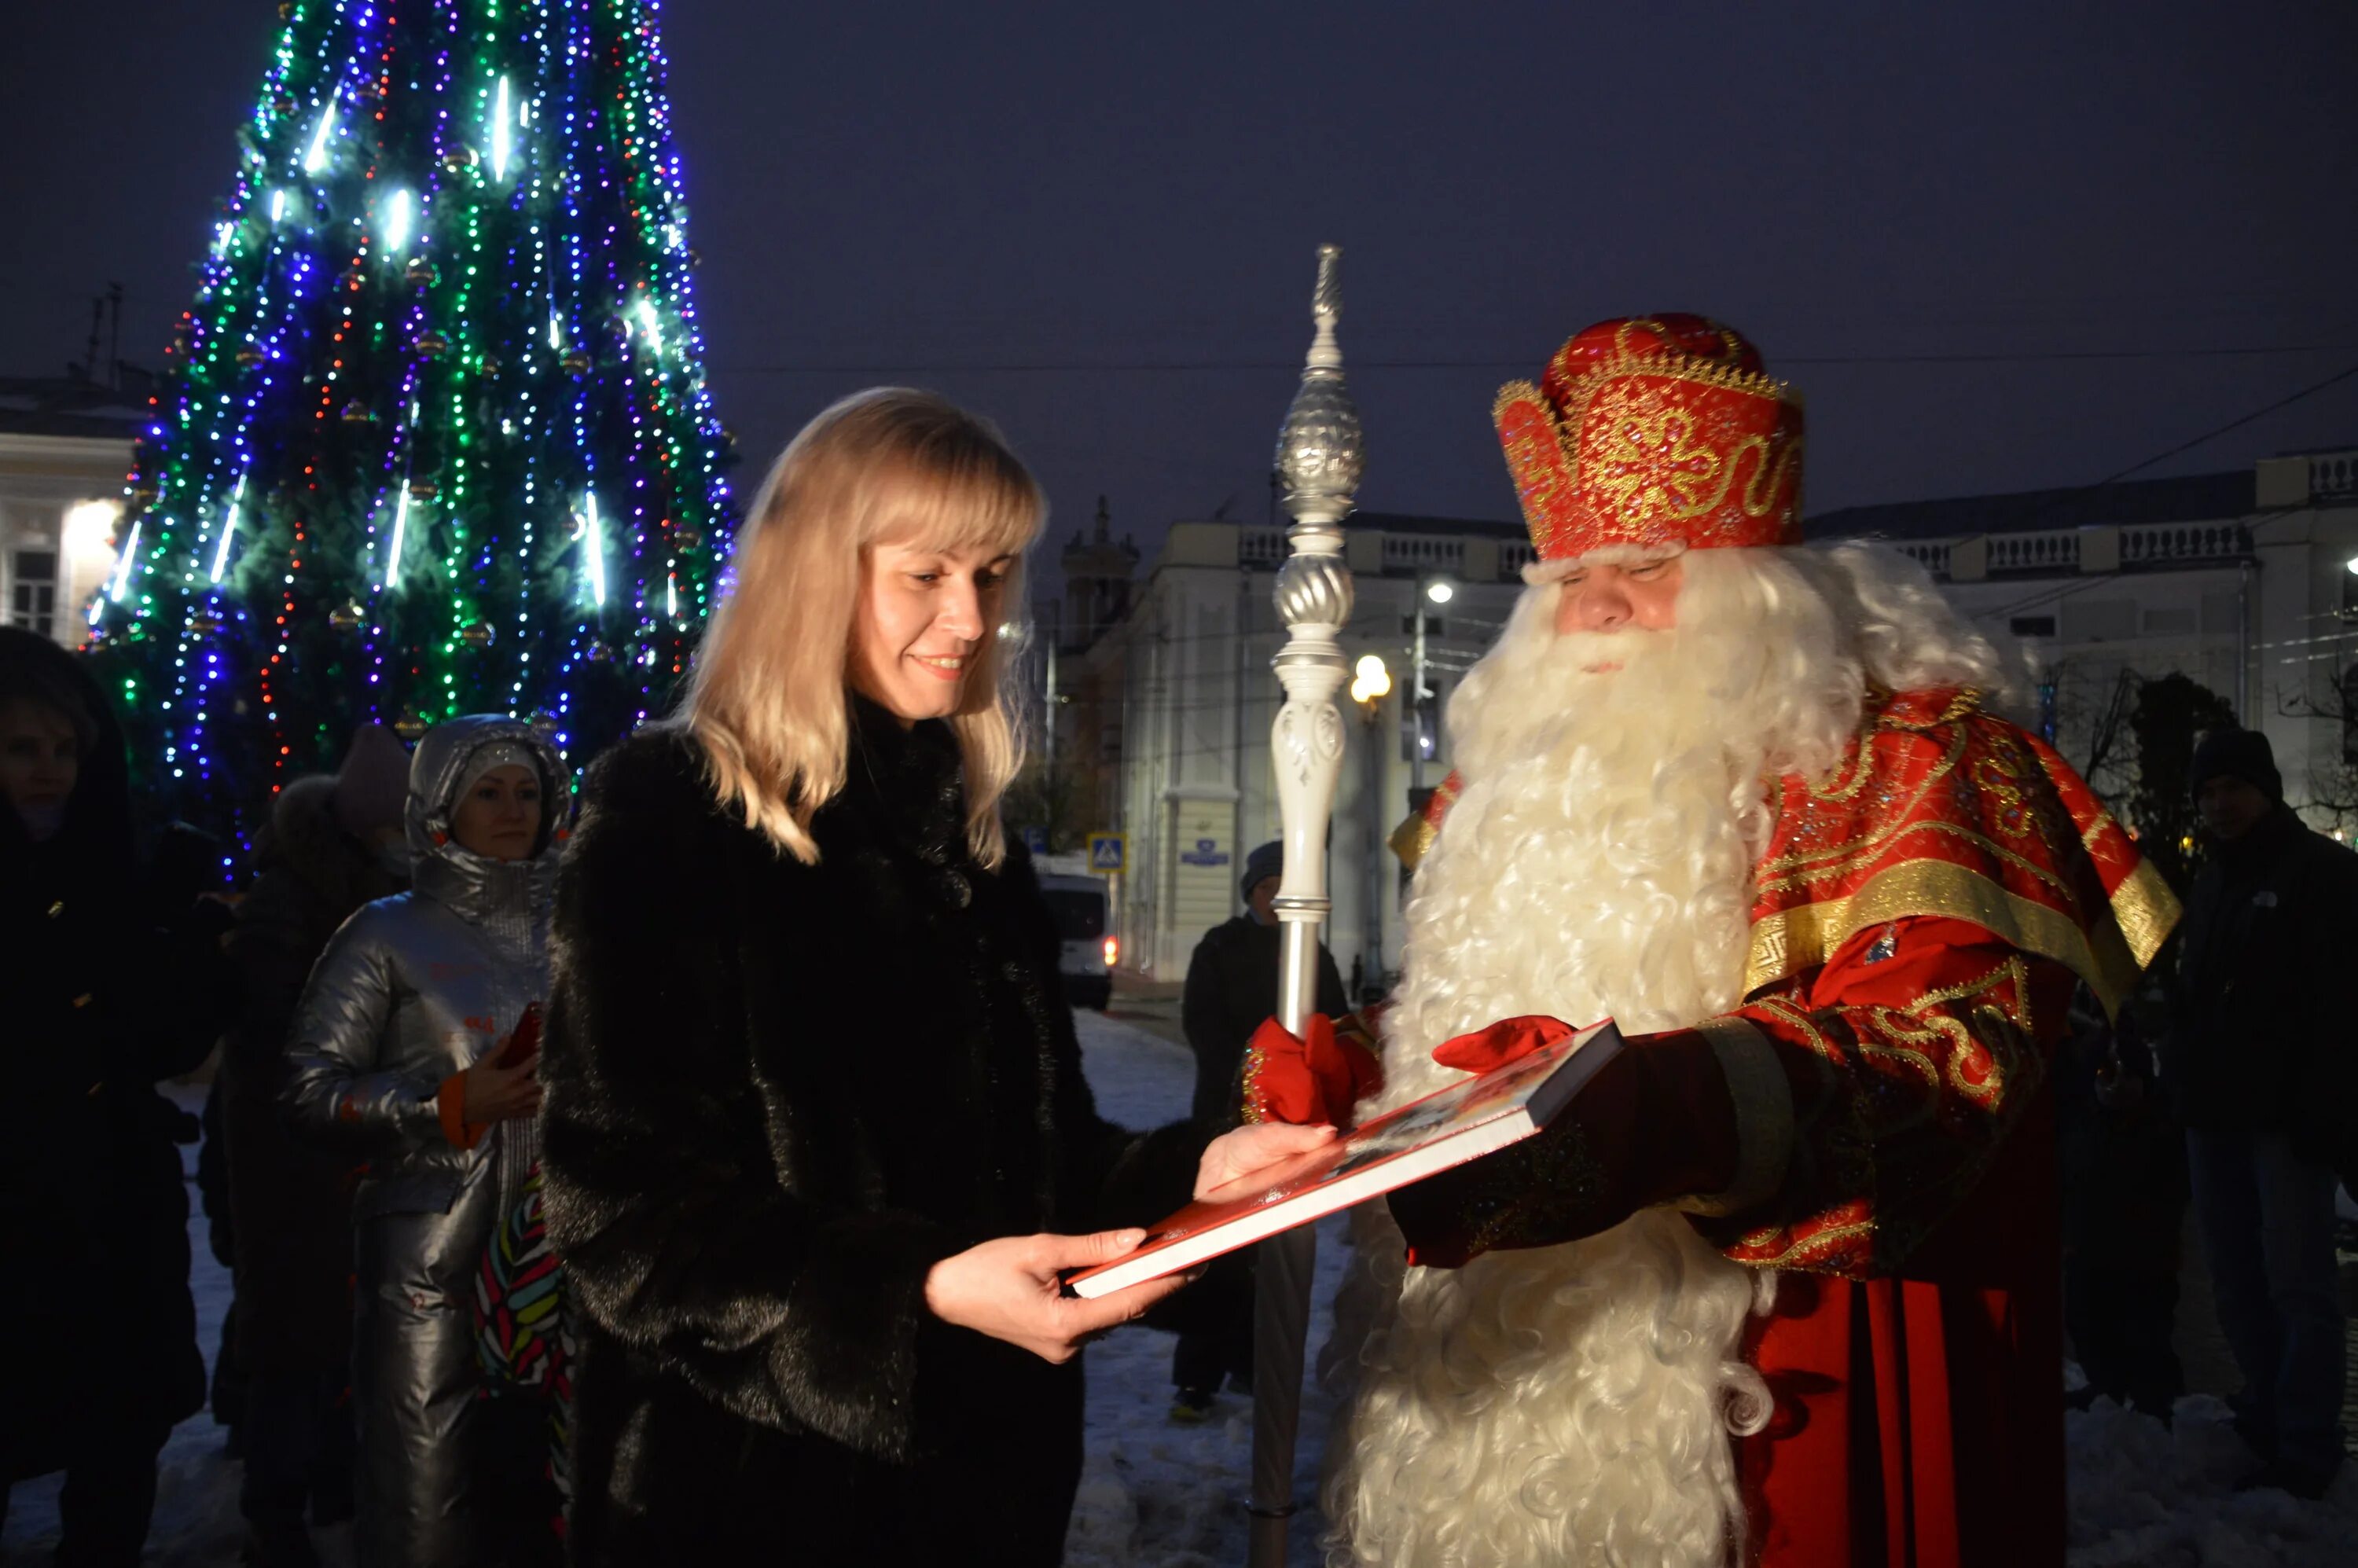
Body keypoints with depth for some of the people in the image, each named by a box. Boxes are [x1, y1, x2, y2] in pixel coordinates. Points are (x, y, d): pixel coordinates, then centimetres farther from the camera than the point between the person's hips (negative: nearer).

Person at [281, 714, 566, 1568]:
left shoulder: (564, 929, 13)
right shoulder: (388, 935, 2)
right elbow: (309, 1089, -3)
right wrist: (448, 1104, -14)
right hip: (431, 1262, -3)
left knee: (541, 1485, 8)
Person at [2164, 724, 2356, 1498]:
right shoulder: (2211, 882, 18)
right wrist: (2180, 1084, 15)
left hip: (2284, 1116, -7)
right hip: (2215, 1115, 7)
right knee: (2237, 1284, 11)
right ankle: (2265, 1421, 23)